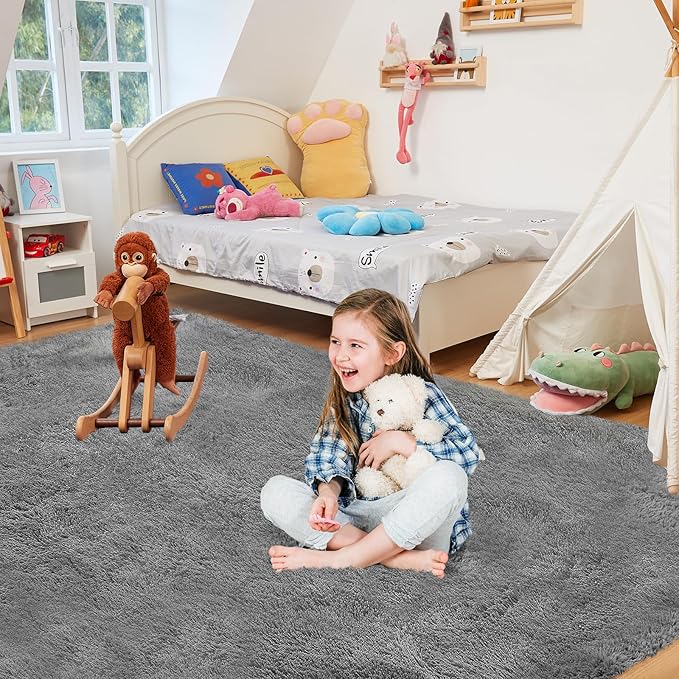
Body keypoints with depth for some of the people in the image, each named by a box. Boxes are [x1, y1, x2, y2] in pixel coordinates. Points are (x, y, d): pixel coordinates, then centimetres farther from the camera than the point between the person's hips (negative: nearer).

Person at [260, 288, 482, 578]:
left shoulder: (421, 395, -12)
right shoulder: (343, 399, 1)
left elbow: (469, 453, -22)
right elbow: (328, 457, -8)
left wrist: (399, 441, -22)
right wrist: (328, 493, -29)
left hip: (413, 518, -4)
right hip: (356, 511, 4)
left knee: (447, 477, -35)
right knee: (275, 492, -14)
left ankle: (341, 557, -25)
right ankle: (400, 557, -24)